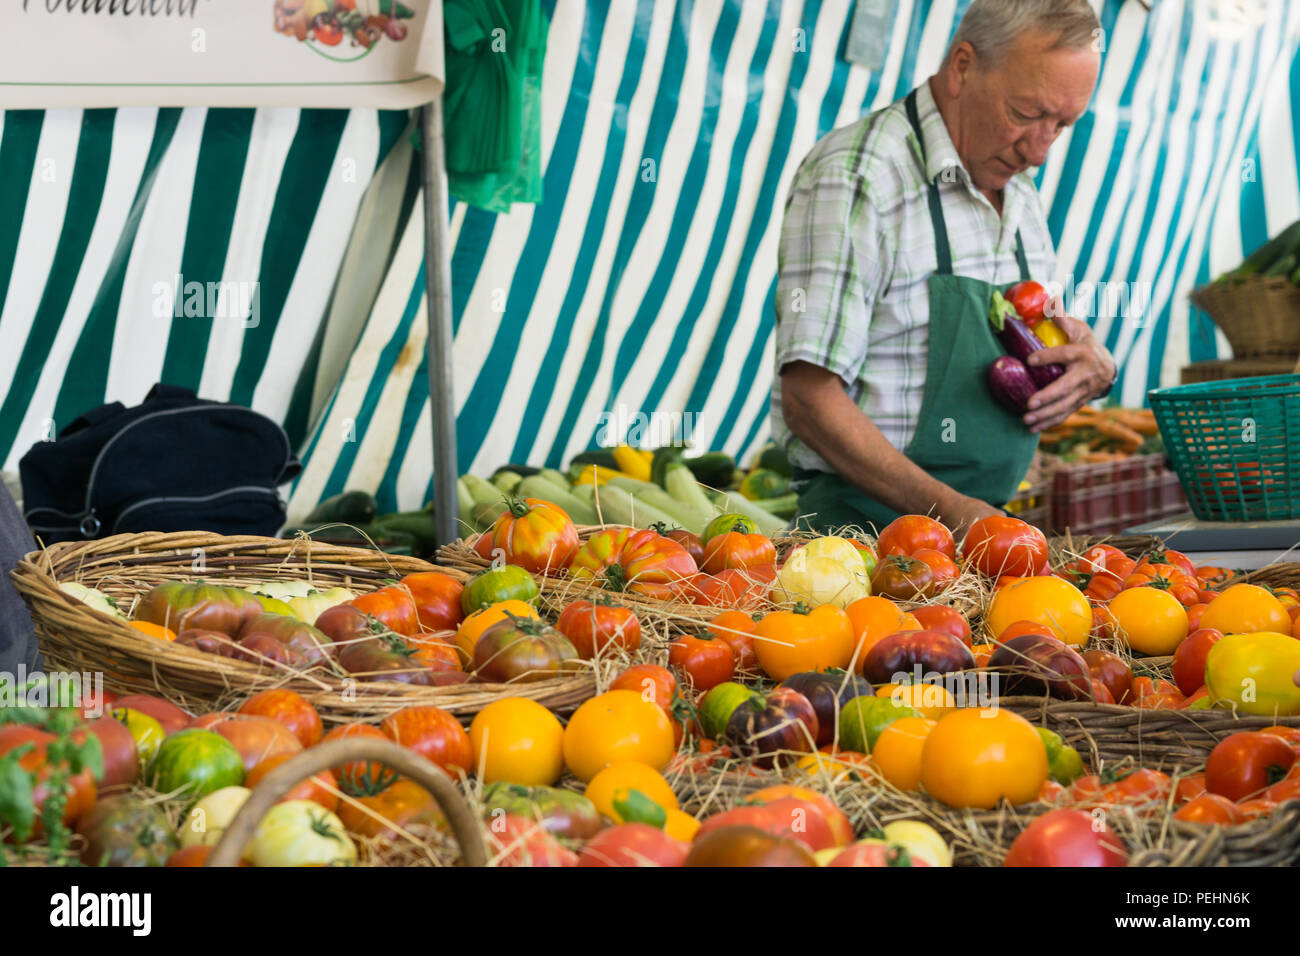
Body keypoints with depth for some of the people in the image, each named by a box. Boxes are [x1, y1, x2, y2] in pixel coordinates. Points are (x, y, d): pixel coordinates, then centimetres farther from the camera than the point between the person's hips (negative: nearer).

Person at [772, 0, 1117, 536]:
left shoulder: (1017, 189, 14)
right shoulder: (853, 177, -12)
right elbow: (809, 399, -17)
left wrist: (1094, 366, 1)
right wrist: (946, 508, -24)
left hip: (985, 525, 8)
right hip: (871, 524, -8)